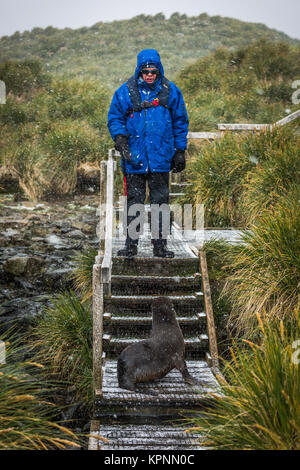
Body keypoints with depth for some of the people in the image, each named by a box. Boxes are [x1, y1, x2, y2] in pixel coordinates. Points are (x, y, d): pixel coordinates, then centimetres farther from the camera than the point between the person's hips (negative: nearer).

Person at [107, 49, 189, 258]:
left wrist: (180, 151, 9)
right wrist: (121, 140, -10)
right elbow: (114, 119, 8)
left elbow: (180, 122, 13)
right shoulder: (126, 92, 2)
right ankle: (131, 245, 13)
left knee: (160, 201, 6)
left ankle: (160, 245, 15)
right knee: (134, 201, 4)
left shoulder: (171, 91, 6)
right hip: (134, 159, -1)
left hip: (161, 158, 1)